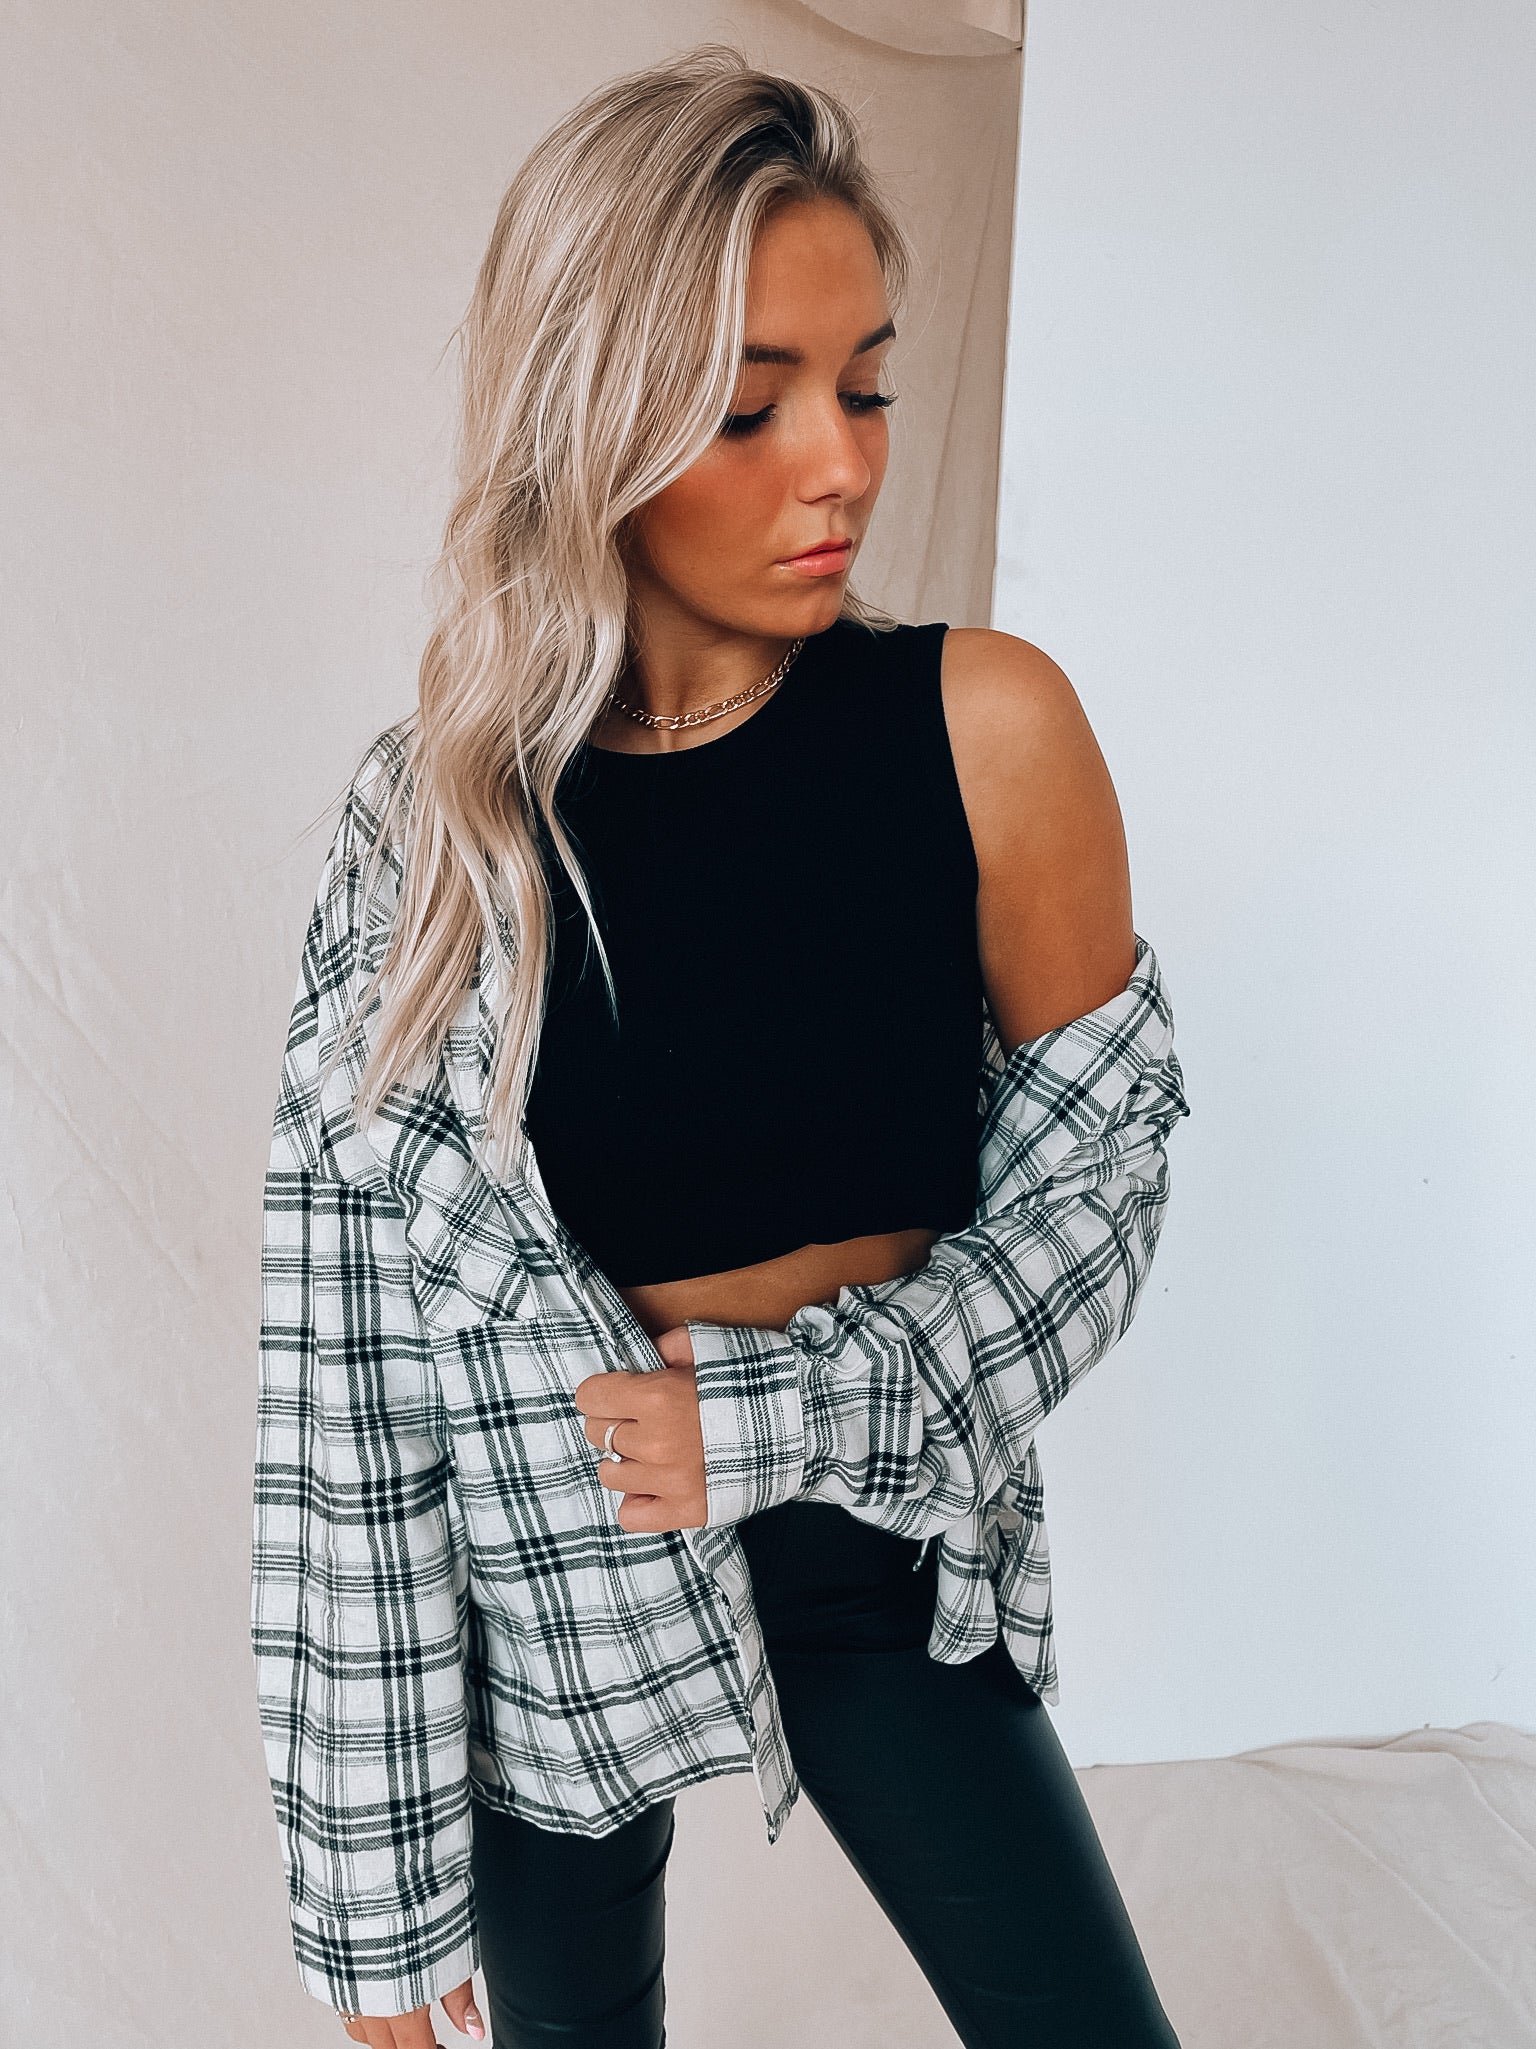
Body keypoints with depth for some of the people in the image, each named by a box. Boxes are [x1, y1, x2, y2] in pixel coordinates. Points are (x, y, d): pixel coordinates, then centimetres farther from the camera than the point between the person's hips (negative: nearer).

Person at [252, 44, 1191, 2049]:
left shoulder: (987, 731, -14)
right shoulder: (435, 817, -14)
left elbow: (1092, 1167, -3)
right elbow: (346, 1361, -10)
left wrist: (788, 1405, -15)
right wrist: (375, 1887, -6)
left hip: (885, 1539, 1)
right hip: (546, 1573, 0)